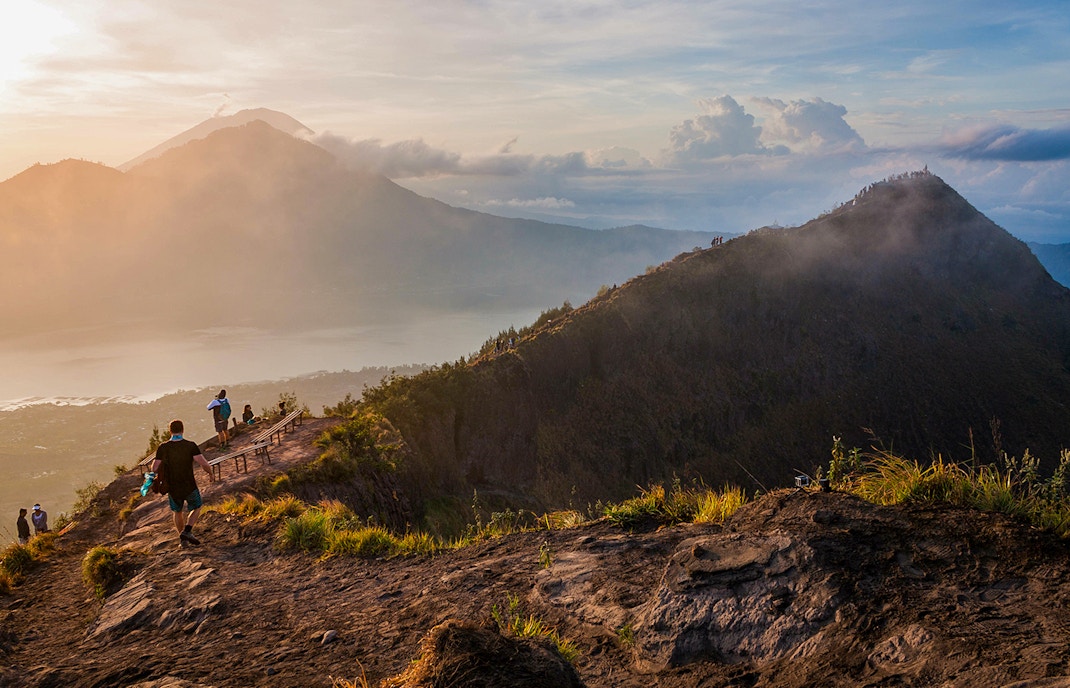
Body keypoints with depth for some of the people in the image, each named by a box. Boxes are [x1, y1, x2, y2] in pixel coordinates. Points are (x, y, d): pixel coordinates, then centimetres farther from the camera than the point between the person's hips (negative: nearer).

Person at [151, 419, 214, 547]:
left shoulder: (162, 448, -9)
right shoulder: (191, 446, -14)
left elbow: (154, 469, -7)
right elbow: (204, 463, -20)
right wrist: (210, 474, -1)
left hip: (172, 488, 2)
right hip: (190, 487, -2)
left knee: (177, 512, 26)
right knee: (196, 508, 22)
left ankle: (182, 539, 28)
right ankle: (187, 531, 2)